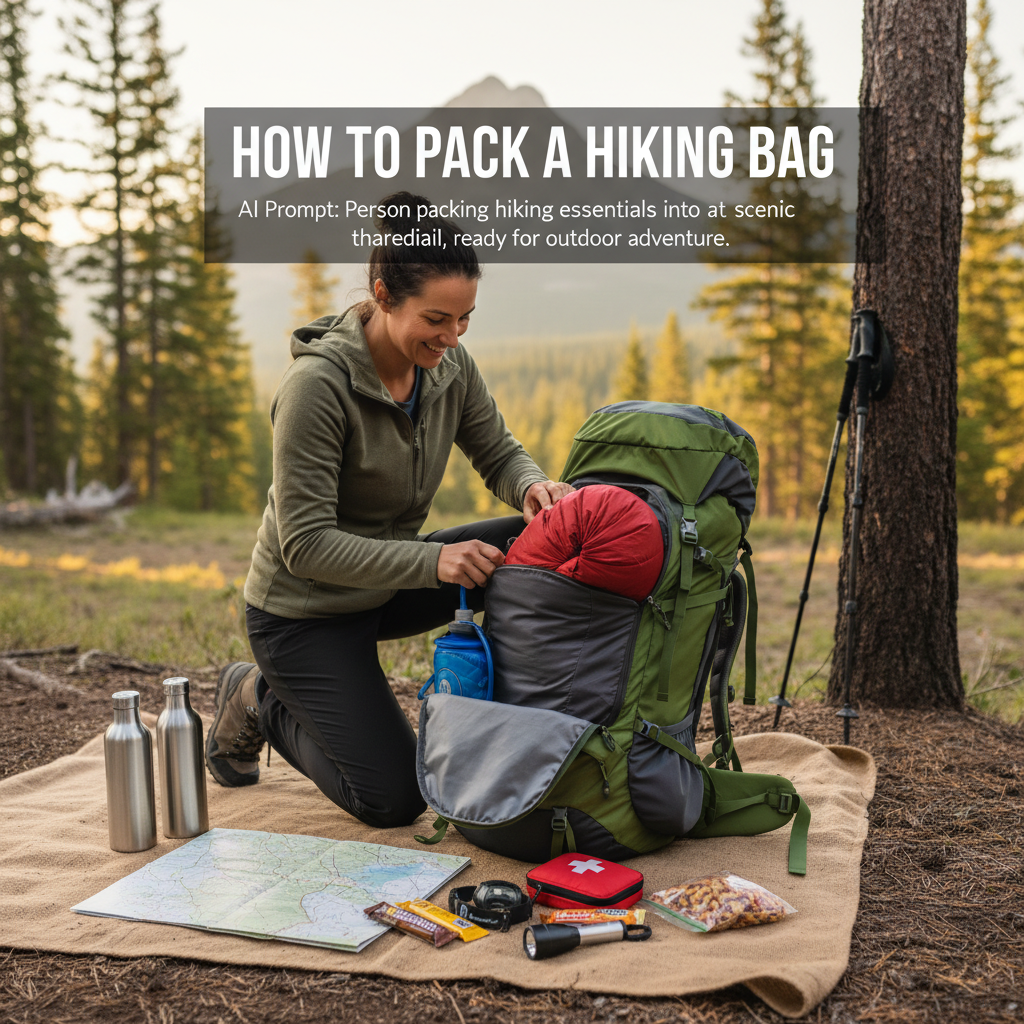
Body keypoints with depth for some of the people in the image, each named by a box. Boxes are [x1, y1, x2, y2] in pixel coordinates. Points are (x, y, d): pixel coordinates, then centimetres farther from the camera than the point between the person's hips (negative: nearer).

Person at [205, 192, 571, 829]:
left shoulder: (448, 364, -9)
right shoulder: (318, 384, -29)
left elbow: (499, 453, 4)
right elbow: (305, 546, -28)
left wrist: (533, 486, -21)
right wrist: (432, 561, -38)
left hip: (385, 583, 6)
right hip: (304, 610, -6)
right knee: (393, 800, -8)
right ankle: (260, 702, 16)